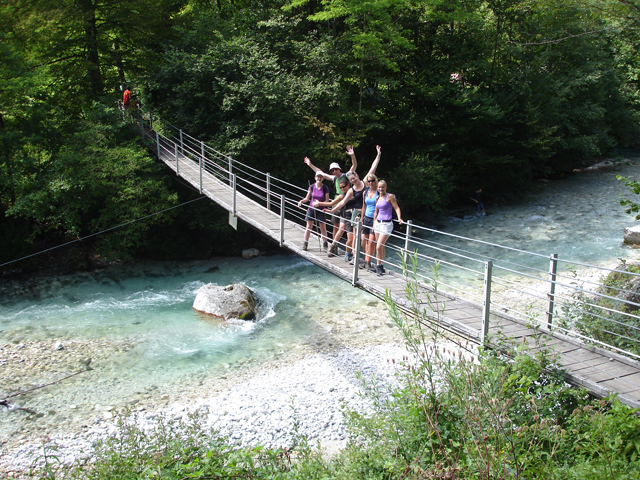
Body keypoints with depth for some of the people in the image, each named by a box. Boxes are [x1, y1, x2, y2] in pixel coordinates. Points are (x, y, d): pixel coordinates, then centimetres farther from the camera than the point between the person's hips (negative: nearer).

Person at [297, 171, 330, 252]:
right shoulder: (312, 187, -2)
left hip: (320, 209, -2)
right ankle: (305, 243, 13)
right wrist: (301, 201, -14)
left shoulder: (325, 188, -7)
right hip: (311, 208, 2)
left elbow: (327, 201, -8)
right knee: (309, 226, 5)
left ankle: (325, 244, 15)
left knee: (323, 228, 4)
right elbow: (307, 198, 4)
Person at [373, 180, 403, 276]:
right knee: (381, 247, 10)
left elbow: (397, 208, -9)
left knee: (379, 246, -14)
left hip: (386, 224, -6)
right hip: (378, 223, 6)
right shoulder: (378, 198, 13)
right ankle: (380, 267, 17)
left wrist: (399, 218, -23)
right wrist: (374, 224, 19)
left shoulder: (390, 196, -5)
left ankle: (379, 266, -2)